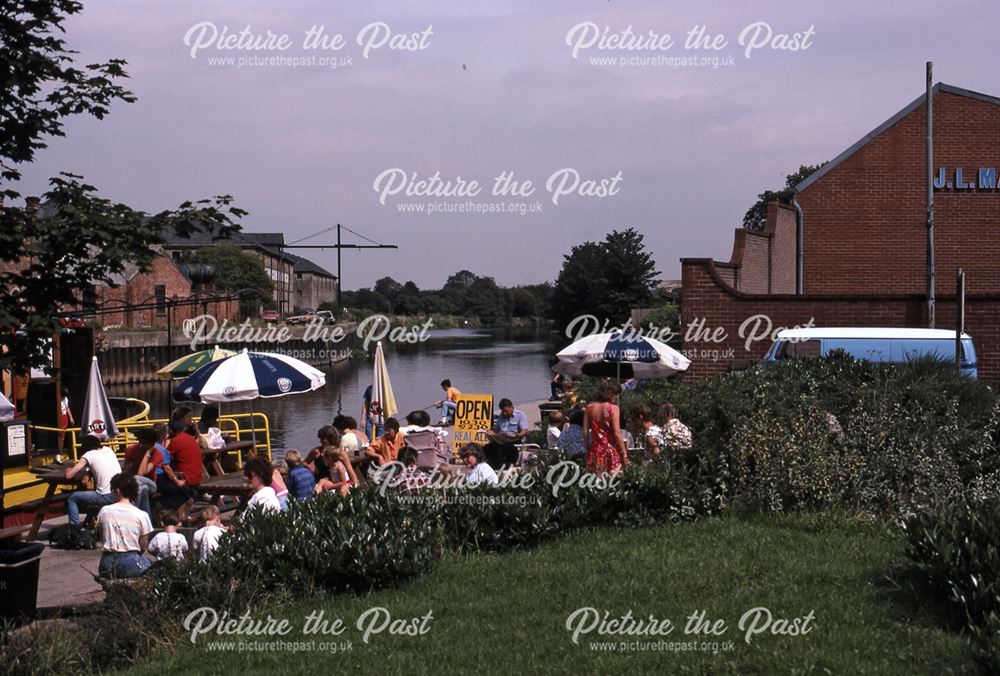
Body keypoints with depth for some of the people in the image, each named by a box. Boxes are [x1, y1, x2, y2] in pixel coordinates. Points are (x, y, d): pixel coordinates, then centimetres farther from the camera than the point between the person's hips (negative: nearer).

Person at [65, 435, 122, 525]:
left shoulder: (88, 455, -2)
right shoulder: (108, 450, 15)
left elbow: (69, 475, -4)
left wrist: (69, 470, 17)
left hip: (108, 496, -6)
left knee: (72, 498, 10)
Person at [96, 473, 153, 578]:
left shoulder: (104, 511, 1)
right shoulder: (141, 515, -6)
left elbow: (102, 540, 10)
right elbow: (143, 547, 0)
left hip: (107, 566, 2)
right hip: (130, 565, -2)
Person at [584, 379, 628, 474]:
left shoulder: (589, 407, 3)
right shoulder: (613, 408, -10)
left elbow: (585, 431, 5)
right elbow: (617, 433, -13)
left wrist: (587, 449, 15)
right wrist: (624, 453, -8)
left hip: (595, 451, 5)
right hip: (611, 451, -5)